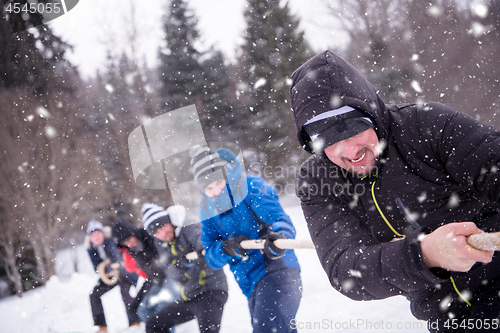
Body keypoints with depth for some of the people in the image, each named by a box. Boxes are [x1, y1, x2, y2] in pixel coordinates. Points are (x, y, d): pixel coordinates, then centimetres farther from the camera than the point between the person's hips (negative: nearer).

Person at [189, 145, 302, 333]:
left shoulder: (252, 187, -7)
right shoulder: (208, 211, 9)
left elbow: (279, 218, -20)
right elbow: (211, 257, 6)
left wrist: (279, 236, -43)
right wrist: (226, 248, -17)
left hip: (277, 270, -7)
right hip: (251, 286, 8)